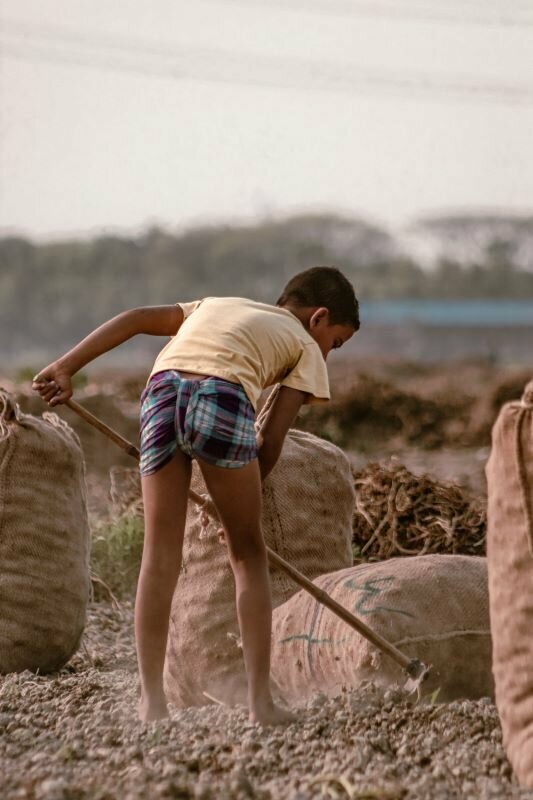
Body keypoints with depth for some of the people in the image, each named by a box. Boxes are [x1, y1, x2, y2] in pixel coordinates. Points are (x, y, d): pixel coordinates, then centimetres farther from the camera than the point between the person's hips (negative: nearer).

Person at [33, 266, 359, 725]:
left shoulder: (216, 305, 39)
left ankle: (152, 700, 5)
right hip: (223, 396, -4)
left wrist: (66, 368, 18)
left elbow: (134, 319, 24)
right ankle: (260, 700, 9)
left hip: (162, 390, 4)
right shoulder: (305, 347, 25)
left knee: (160, 554, 9)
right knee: (248, 554, 11)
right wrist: (242, 503, 24)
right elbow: (272, 441, 13)